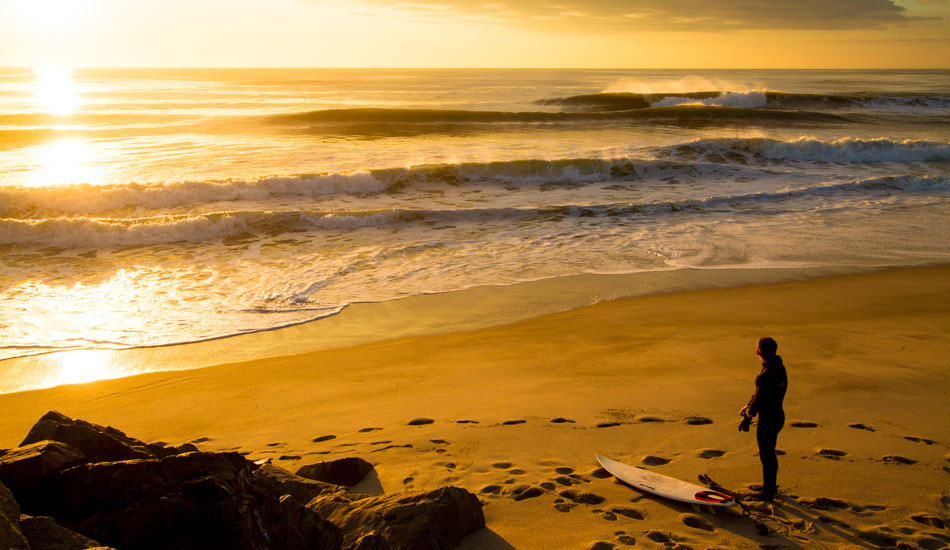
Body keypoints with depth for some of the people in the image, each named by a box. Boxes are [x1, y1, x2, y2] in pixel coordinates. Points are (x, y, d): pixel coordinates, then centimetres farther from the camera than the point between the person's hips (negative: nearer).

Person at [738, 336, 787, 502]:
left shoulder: (768, 373, -24)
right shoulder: (779, 367, 7)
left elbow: (760, 397, -22)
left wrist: (747, 417, -14)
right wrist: (747, 408, 17)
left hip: (768, 419, -10)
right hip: (777, 415, 10)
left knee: (766, 456, 2)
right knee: (769, 454, 23)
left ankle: (767, 493, 13)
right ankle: (770, 488, 38)